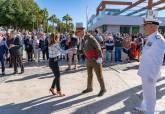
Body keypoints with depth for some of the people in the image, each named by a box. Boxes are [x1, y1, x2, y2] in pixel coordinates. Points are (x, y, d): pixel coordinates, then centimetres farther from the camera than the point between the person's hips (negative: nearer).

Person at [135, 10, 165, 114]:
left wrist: (152, 77, -21)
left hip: (150, 75, -9)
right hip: (146, 73, 9)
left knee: (150, 96, 9)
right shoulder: (151, 39, 7)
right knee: (146, 93, 25)